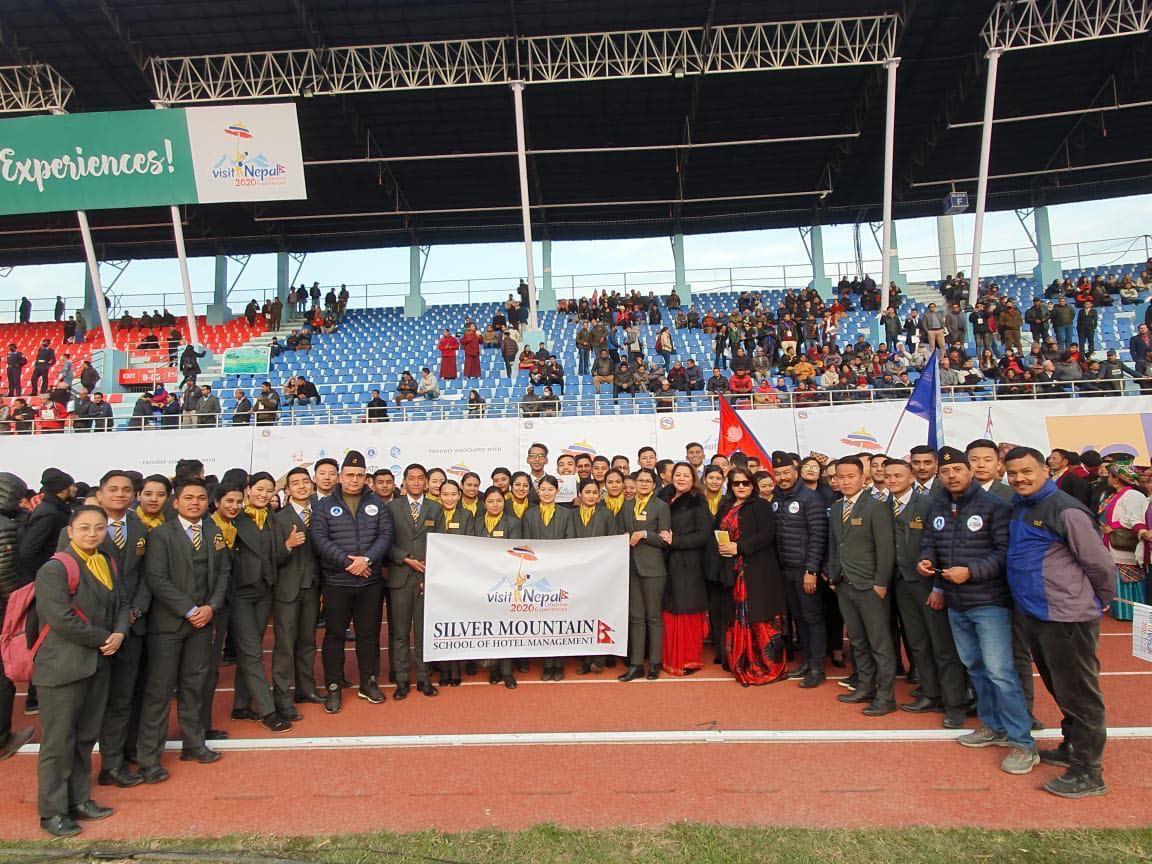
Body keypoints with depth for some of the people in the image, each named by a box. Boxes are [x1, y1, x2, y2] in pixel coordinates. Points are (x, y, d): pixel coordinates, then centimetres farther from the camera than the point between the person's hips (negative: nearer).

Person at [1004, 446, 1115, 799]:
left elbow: (1099, 563, -13)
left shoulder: (1065, 510, -17)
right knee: (1058, 688, 21)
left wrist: (1099, 601, 1)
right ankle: (1072, 748, 37)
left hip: (1067, 617, -8)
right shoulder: (1018, 508, 8)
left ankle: (1088, 772, 13)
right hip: (1032, 614, 8)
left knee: (1078, 694, 2)